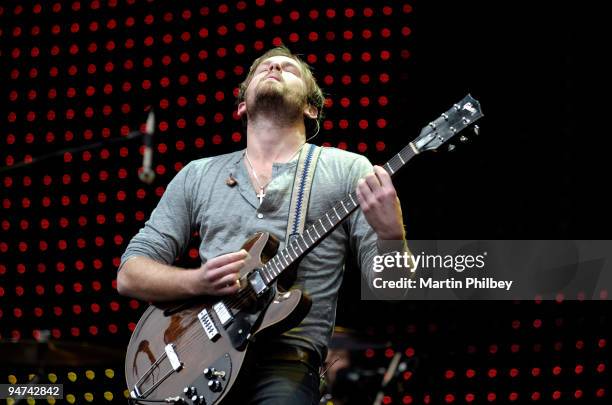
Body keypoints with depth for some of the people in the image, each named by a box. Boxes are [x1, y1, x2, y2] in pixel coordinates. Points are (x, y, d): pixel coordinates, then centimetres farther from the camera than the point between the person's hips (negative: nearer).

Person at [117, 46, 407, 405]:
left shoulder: (347, 170, 6)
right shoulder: (198, 174, 14)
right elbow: (130, 274, 12)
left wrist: (391, 233, -19)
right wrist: (197, 282, -7)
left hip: (286, 353, -3)